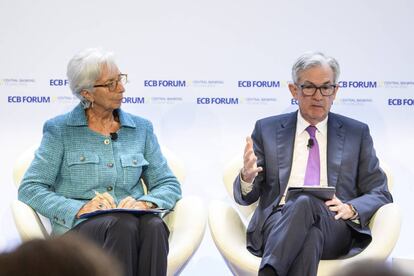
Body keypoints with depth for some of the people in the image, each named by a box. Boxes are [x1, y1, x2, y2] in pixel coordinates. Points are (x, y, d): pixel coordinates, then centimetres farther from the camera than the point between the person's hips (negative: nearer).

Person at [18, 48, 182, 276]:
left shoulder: (141, 128, 18)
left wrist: (144, 203, -7)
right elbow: (30, 189, 1)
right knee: (123, 225, -37)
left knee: (154, 226, -35)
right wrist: (80, 208, -14)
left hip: (134, 221, 3)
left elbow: (169, 184, 17)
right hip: (78, 225, -2)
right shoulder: (59, 130, 9)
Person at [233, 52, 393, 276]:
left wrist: (351, 209, -7)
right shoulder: (267, 130, 17)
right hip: (278, 223, 0)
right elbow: (245, 197, 14)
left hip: (334, 227, 1)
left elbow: (380, 194, 16)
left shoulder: (357, 133, 18)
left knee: (306, 203, -38)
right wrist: (247, 177, -12)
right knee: (306, 218, -39)